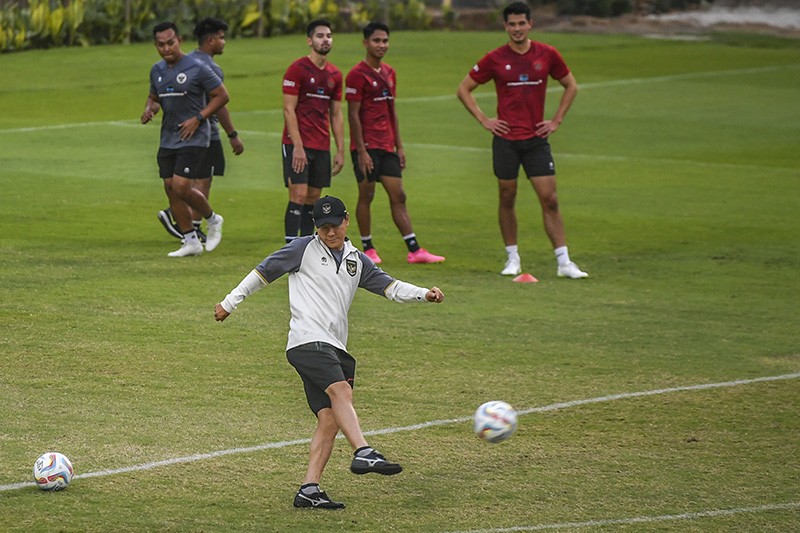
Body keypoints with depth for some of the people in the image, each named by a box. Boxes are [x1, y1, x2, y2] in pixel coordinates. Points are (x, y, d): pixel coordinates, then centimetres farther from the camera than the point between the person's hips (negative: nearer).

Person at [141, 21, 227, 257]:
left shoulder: (197, 69, -11)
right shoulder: (157, 71, 8)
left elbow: (222, 96, -6)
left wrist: (198, 118, -15)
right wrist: (149, 109, 0)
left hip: (193, 139, -7)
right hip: (167, 138, 7)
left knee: (181, 187, -15)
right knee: (170, 188, 4)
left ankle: (212, 220, 13)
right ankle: (191, 242, 15)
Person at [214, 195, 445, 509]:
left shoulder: (357, 261, 20)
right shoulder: (304, 249, 5)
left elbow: (389, 287, 16)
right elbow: (263, 272, 11)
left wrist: (424, 294, 0)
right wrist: (230, 303, 14)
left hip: (335, 348, 7)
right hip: (307, 340, -7)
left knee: (330, 419, -3)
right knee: (341, 391, -29)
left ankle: (309, 490, -6)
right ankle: (363, 454, -44)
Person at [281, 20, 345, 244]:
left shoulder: (335, 75, 13)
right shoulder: (297, 69, -7)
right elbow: (289, 110, -10)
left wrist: (340, 150, 11)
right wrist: (297, 146, -17)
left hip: (322, 147, 6)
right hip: (298, 144, -6)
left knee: (313, 198, 7)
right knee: (298, 195, -12)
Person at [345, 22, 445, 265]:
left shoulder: (389, 73, 14)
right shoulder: (358, 74, -9)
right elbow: (353, 114, -12)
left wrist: (399, 146, 15)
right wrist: (361, 151, -17)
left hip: (387, 147, 7)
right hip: (367, 147, -7)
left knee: (398, 197, 4)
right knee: (366, 196, 0)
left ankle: (414, 250, 2)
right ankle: (368, 249, 9)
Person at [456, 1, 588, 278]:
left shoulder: (547, 55, 1)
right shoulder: (495, 59, -2)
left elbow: (571, 86, 16)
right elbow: (464, 89, 8)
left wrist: (557, 120, 6)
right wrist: (484, 120, -1)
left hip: (537, 138, 0)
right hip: (506, 140, 0)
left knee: (549, 199, -5)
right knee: (507, 199, 5)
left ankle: (564, 262, -4)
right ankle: (513, 258, 17)